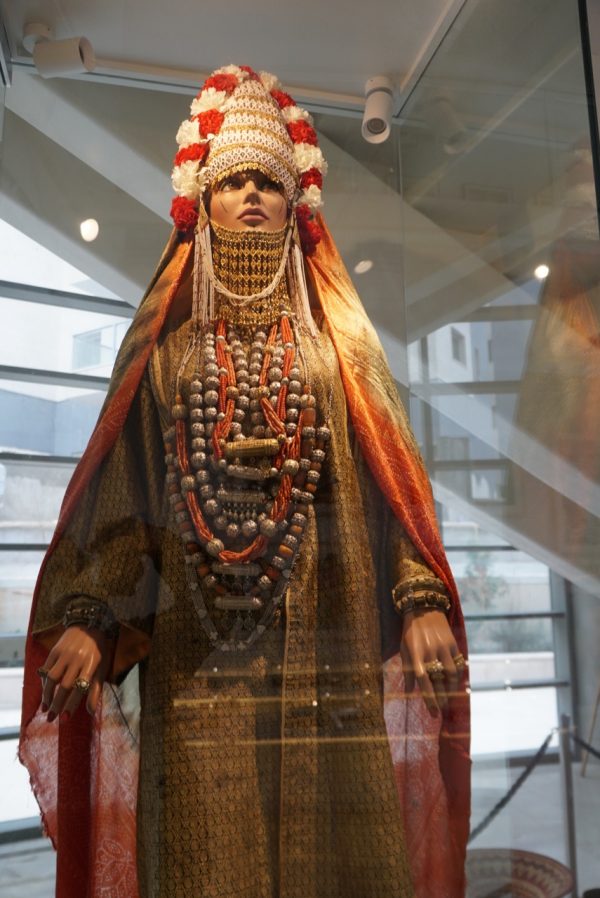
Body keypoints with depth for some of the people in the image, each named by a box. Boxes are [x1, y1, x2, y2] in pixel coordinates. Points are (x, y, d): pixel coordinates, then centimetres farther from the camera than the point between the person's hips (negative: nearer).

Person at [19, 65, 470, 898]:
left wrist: (424, 599, -8)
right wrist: (88, 615, -7)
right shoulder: (169, 346, 12)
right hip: (200, 653, 0)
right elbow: (121, 487, 5)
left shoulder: (332, 342, 13)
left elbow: (385, 477, 5)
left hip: (325, 647, 1)